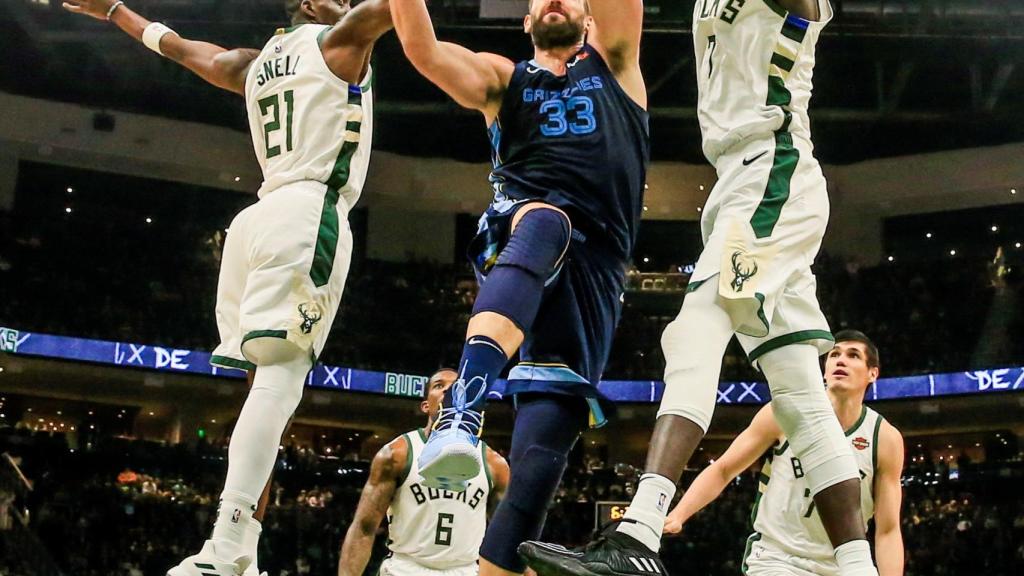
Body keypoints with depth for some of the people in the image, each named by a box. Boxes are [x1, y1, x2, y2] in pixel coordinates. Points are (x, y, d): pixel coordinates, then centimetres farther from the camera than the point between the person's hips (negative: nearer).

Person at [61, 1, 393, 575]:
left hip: (258, 218, 8)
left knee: (266, 375, 6)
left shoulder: (255, 63, 27)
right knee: (281, 372, -18)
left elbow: (181, 47, 40)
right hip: (309, 212, -8)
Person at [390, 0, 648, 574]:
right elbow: (421, 48, 6)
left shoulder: (613, 62, 25)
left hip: (595, 266, 1)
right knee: (545, 219, -39)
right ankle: (462, 410, -56)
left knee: (542, 448, -12)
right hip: (517, 232, -1)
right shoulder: (502, 79, 24)